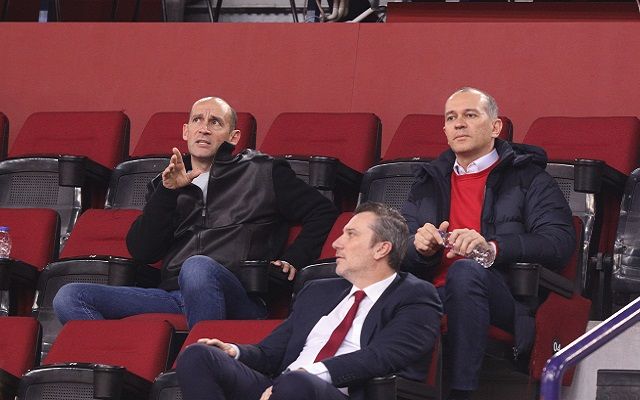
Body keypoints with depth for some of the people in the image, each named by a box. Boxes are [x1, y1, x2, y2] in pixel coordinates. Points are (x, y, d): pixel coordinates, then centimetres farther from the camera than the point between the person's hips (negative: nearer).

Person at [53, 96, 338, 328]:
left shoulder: (261, 173, 18)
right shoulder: (166, 184, 26)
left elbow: (323, 212, 18)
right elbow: (141, 251, 13)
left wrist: (293, 259, 4)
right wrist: (167, 192, 2)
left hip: (239, 302, -4)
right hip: (171, 297, 4)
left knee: (198, 267, -40)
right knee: (69, 298, -17)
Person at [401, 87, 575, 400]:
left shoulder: (528, 178, 13)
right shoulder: (431, 181, 27)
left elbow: (560, 243, -3)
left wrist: (491, 247, -19)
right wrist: (420, 246, -5)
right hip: (436, 297, 2)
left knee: (465, 270, -39)